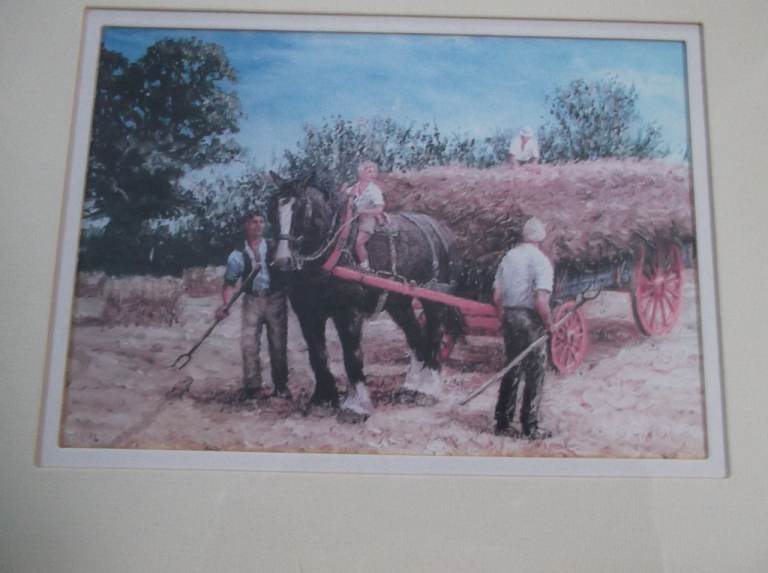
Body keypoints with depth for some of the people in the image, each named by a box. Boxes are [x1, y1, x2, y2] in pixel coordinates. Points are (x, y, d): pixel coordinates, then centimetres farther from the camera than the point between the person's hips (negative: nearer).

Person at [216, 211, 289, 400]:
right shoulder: (238, 255, 3)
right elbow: (230, 283, 1)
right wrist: (225, 305, -13)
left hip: (275, 299, 0)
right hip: (252, 301, 0)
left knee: (278, 344, 5)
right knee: (249, 344, -6)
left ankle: (281, 385, 17)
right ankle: (253, 386, 3)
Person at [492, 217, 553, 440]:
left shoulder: (509, 257, 7)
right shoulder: (541, 261, -12)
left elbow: (497, 297, 6)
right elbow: (541, 302, -21)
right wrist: (549, 324, -6)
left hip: (509, 317, 6)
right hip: (531, 320, -6)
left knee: (512, 370, 17)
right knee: (534, 374, 6)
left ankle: (503, 422, 22)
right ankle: (530, 427, 12)